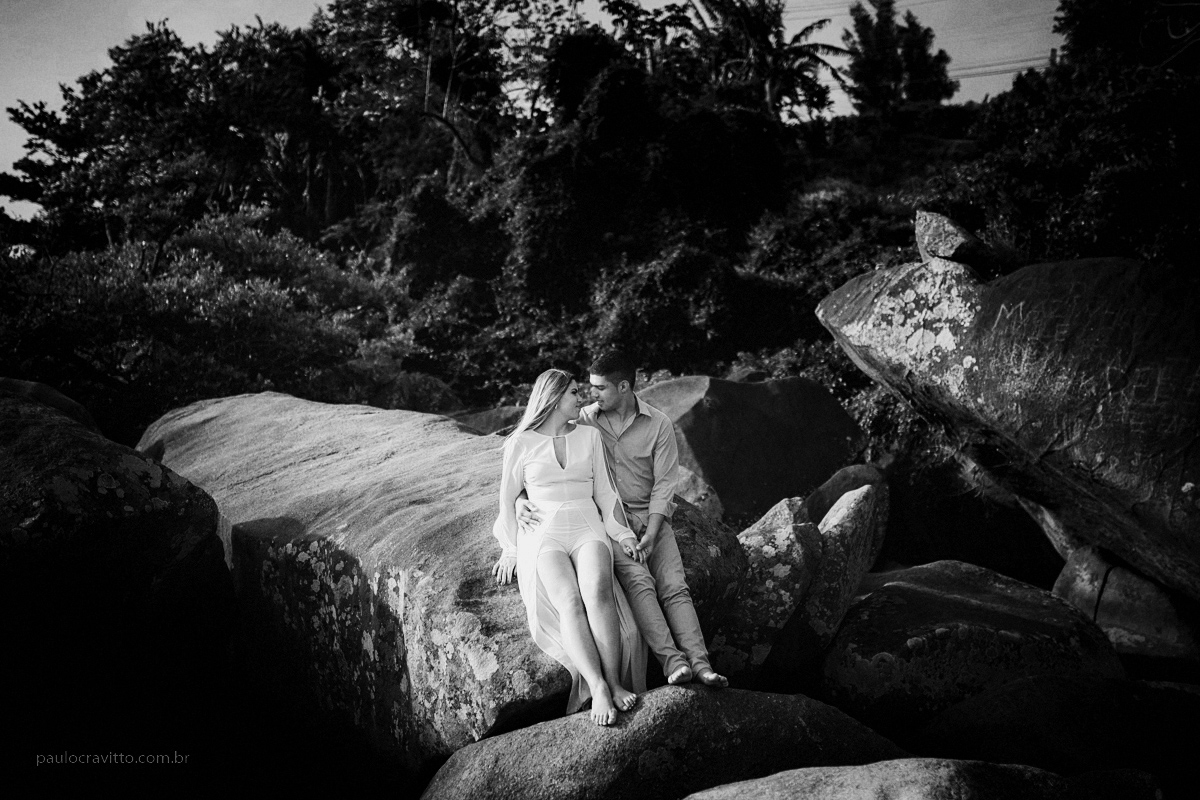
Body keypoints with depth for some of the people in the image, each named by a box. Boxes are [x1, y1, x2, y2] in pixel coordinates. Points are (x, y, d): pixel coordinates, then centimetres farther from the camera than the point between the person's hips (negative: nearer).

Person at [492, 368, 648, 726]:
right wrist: (510, 550, 10)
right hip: (543, 536, -2)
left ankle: (615, 683, -34)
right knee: (569, 602, -32)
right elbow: (508, 498, 14)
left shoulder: (589, 436, 14)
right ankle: (599, 690, -39)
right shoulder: (521, 443, 6)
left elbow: (603, 492, 15)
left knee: (598, 591, -33)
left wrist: (623, 534, 2)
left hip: (588, 530, 2)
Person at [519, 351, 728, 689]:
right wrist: (521, 498, -16)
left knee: (674, 587, -16)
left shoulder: (659, 425, 1)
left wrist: (650, 536, -15)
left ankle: (700, 664, -25)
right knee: (638, 580, -25)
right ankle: (672, 661, -33)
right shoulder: (582, 421, 3)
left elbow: (663, 485, -3)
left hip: (650, 515, 1)